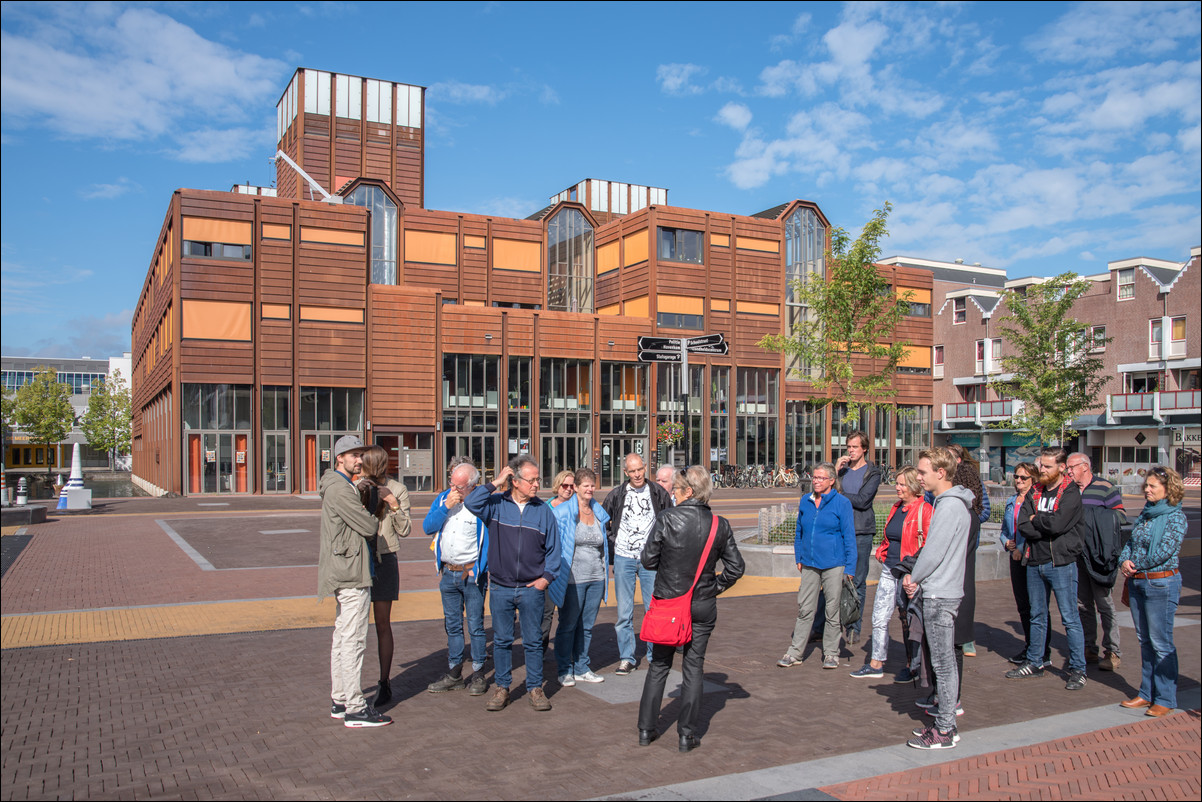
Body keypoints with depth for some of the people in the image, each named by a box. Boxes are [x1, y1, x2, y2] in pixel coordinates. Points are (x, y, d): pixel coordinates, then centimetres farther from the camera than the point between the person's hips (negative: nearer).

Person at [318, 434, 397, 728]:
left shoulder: (341, 486, 17)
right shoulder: (340, 489, -16)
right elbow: (369, 527, -17)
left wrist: (377, 497, 5)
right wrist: (374, 514, 3)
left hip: (343, 572, 11)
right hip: (352, 573, -11)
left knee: (342, 637, 15)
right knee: (354, 640, -7)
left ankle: (339, 701, 24)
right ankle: (355, 709, -3)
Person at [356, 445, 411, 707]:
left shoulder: (397, 490, -2)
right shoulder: (357, 486, 1)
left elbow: (405, 530, -3)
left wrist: (394, 508, -17)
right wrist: (358, 496, -16)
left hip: (383, 560, -1)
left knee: (382, 624, 5)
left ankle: (385, 683, 15)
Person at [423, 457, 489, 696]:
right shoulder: (442, 499, 5)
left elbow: (490, 539, -9)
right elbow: (427, 527, -1)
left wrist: (481, 571, -14)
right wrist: (446, 506, -13)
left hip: (471, 574, -5)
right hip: (447, 573, 5)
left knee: (475, 626, 1)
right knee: (452, 625, 14)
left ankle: (478, 674, 13)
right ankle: (454, 674, 23)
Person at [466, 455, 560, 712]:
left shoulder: (543, 509, 3)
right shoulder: (496, 504, 0)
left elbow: (553, 547, 8)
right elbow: (471, 503, -18)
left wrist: (547, 576, -2)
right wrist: (495, 484, -13)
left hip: (532, 588, 0)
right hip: (500, 587, 0)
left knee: (533, 641, 6)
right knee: (502, 640, 9)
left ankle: (535, 688, 19)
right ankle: (502, 688, 22)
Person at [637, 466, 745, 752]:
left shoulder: (666, 519, -13)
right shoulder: (720, 525, -5)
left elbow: (648, 560, -7)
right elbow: (736, 567, -1)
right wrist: (714, 586, 10)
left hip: (668, 601, -1)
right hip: (703, 605, 1)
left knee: (659, 664, 13)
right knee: (694, 666, 11)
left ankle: (646, 729, 19)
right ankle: (687, 734, 13)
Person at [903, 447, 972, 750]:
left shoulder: (950, 506, -18)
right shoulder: (949, 502, 13)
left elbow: (934, 552, -19)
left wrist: (913, 578, -4)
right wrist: (915, 577, 5)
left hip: (940, 594, -10)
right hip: (938, 592, 10)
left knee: (943, 663, -3)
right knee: (941, 659, 16)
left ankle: (945, 731, 5)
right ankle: (945, 721, 25)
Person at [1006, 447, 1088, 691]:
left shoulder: (1071, 493, -8)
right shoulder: (1034, 492, 9)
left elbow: (1057, 524, -21)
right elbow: (1023, 526, -1)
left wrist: (1036, 519, -5)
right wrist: (1046, 526, -14)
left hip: (1061, 563, -6)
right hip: (1035, 562, 6)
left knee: (1069, 617, -1)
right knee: (1037, 616, 15)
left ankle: (1078, 669, 8)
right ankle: (1034, 663, 25)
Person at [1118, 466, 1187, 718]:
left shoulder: (1175, 516, -10)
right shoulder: (1145, 514, 12)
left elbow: (1164, 551, -19)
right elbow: (1130, 542, 14)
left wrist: (1137, 564, -9)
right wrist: (1124, 561, -5)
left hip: (1161, 583, -8)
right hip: (1137, 582, 8)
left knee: (1161, 643, -2)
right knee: (1144, 641, 14)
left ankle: (1165, 699, 7)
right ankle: (1147, 694, 23)